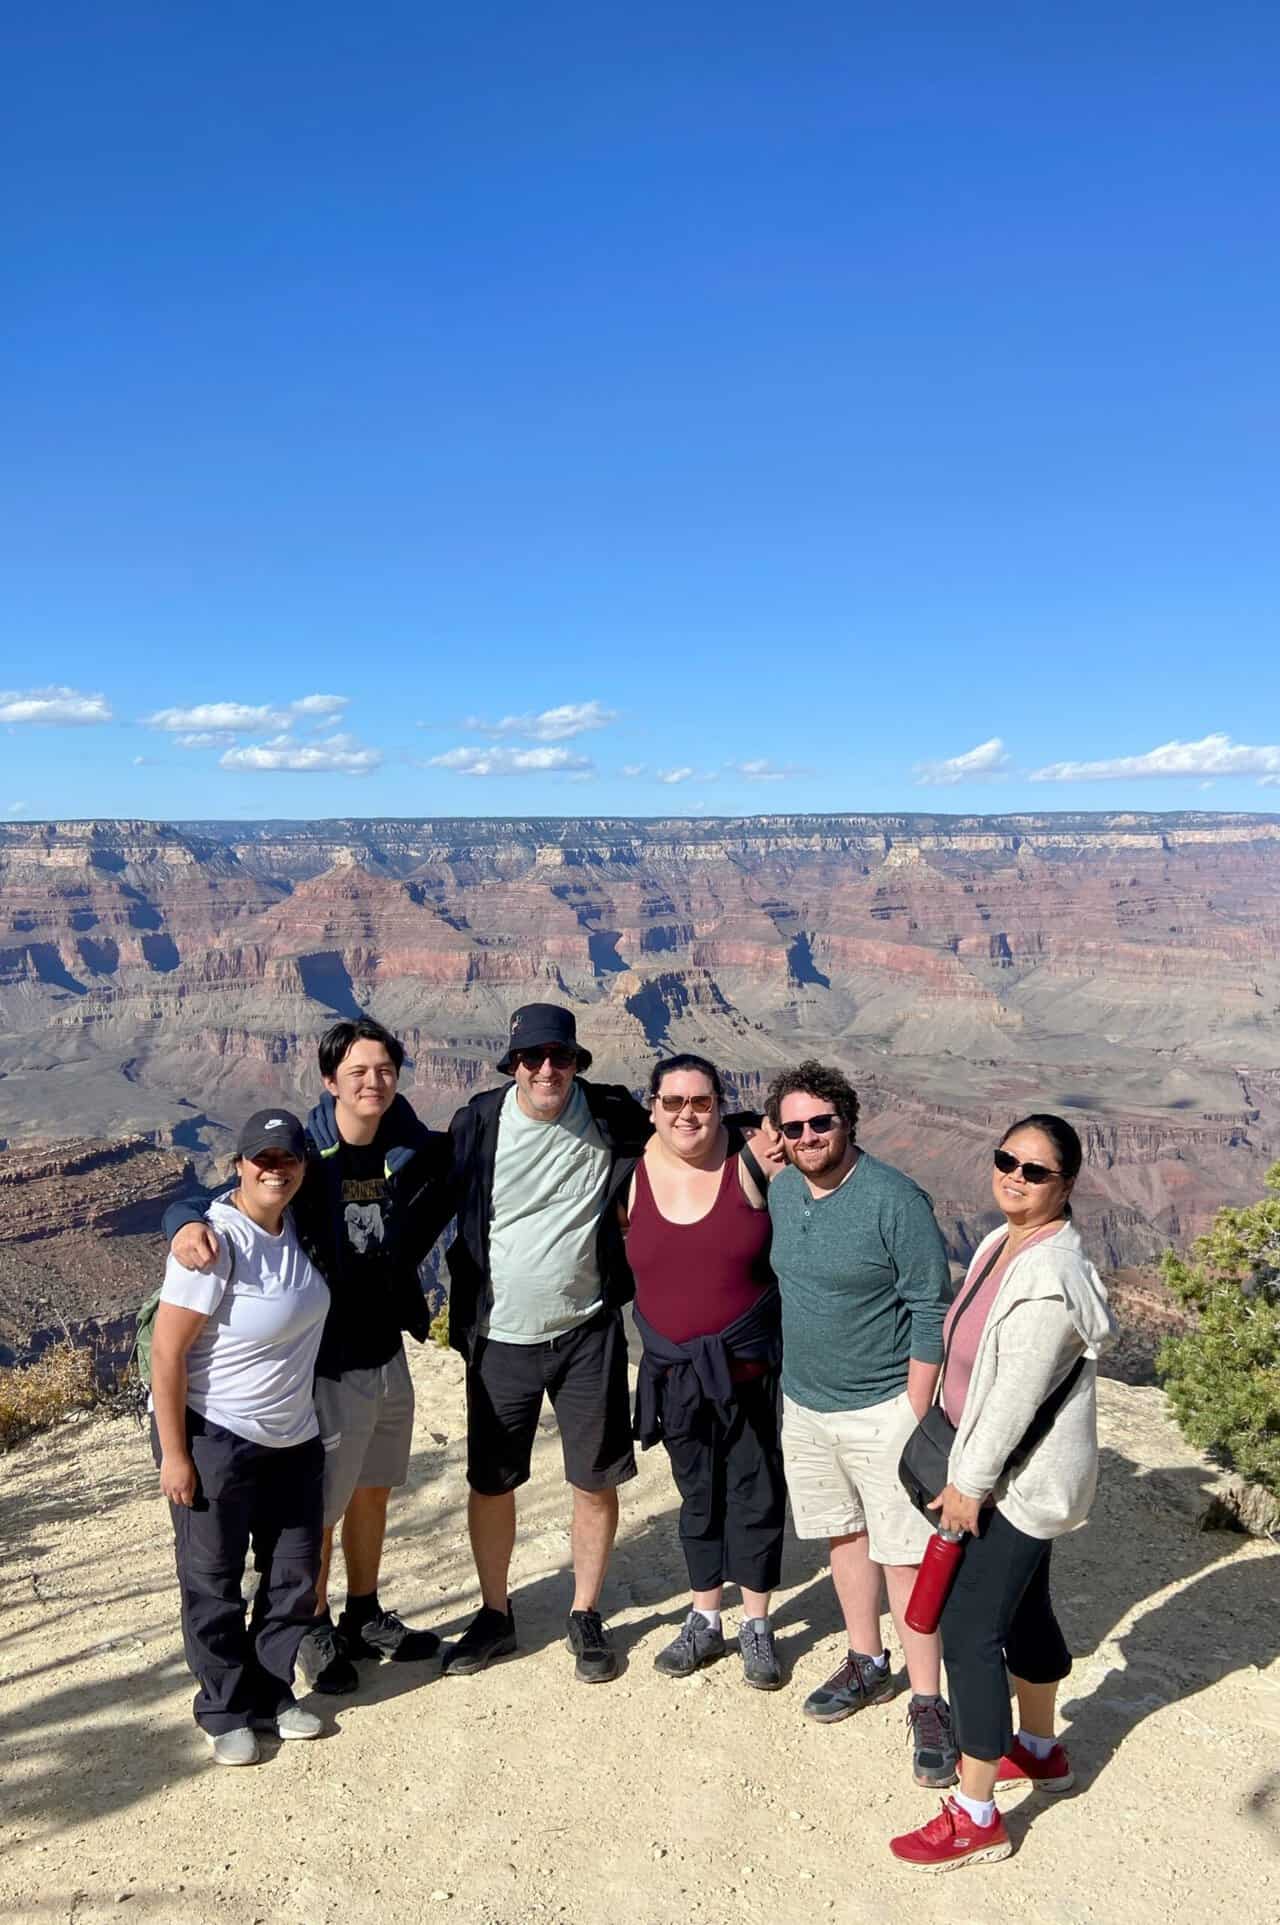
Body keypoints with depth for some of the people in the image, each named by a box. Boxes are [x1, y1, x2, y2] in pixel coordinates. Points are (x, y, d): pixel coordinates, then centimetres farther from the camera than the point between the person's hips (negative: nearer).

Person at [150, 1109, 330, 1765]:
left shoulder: (292, 1226, -1)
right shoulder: (216, 1242, -23)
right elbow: (166, 1350, -21)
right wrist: (174, 1453, -18)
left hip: (292, 1438, 7)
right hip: (213, 1439, -7)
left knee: (296, 1574, 15)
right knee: (214, 1582, 9)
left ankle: (272, 1696, 33)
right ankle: (225, 1712, 28)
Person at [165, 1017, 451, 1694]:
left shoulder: (409, 1152, -3)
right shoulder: (302, 1159, -19)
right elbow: (201, 1201, -20)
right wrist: (187, 1225, -42)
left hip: (389, 1354, 6)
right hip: (327, 1366, -6)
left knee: (373, 1492, 22)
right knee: (319, 1510, 11)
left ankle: (364, 1616, 42)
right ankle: (315, 1630, 34)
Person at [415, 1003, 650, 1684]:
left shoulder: (611, 1116, -7)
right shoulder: (478, 1123, -9)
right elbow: (433, 1207, 0)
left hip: (587, 1332, 0)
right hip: (501, 1338, 0)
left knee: (595, 1480, 9)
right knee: (489, 1482, 11)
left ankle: (585, 1617, 30)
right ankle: (495, 1616, 33)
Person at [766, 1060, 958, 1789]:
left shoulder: (894, 1200, -20)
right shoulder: (780, 1190, 0)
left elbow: (932, 1312, -17)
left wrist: (915, 1416, -17)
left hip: (881, 1409, -6)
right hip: (804, 1403, 6)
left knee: (905, 1556, -1)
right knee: (845, 1535, 19)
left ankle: (929, 1702, 14)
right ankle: (867, 1663, 37)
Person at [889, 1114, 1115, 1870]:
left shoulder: (1050, 1275, -27)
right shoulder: (1001, 1242, 2)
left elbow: (1019, 1394, -25)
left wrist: (970, 1481, -17)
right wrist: (968, 1468, 17)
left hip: (1021, 1480, -9)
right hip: (1016, 1474, 9)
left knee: (970, 1632, -3)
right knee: (1025, 1610, 24)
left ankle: (977, 1817, 10)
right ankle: (1040, 1749, 44)